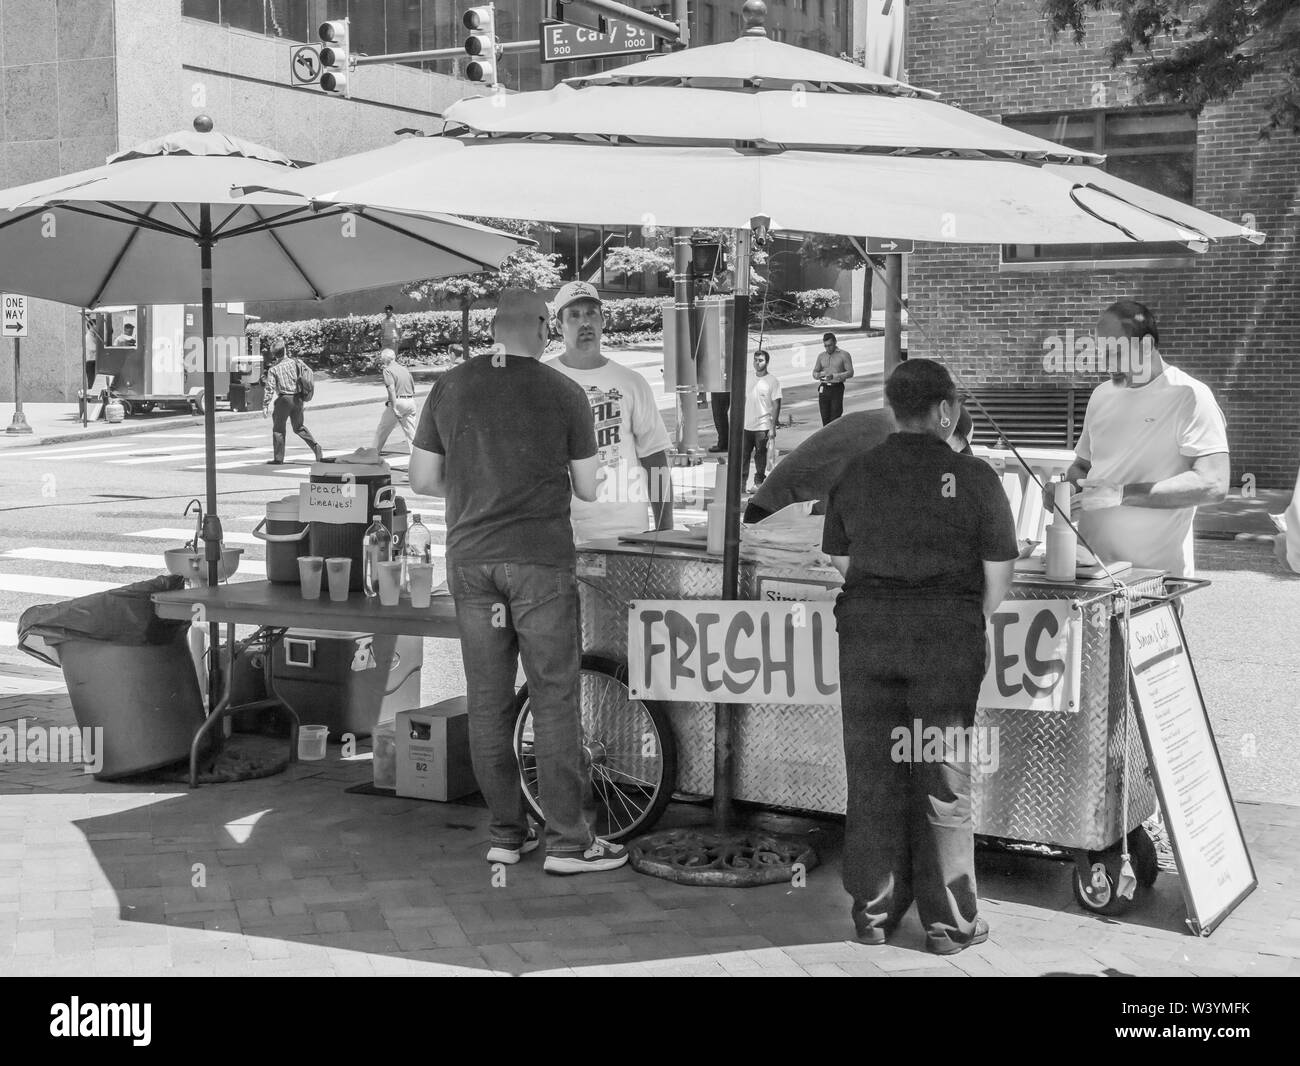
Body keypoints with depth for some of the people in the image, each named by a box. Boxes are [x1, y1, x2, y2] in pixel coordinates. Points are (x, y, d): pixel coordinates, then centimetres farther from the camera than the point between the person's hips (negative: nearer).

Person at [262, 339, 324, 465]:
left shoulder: (274, 369, -7)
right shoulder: (296, 362, 1)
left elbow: (270, 389, -10)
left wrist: (265, 406, -6)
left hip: (284, 399, -4)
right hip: (298, 398, 4)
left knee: (278, 428, 8)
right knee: (299, 427, 20)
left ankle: (278, 458, 9)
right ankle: (316, 447, 5)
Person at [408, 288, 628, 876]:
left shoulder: (450, 387, 4)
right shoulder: (564, 394, -4)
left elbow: (422, 479, 6)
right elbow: (588, 490, -1)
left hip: (469, 558, 4)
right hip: (540, 561, -3)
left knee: (487, 700, 9)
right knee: (555, 698, 1)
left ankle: (506, 834, 16)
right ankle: (568, 840, 4)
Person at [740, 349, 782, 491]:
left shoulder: (773, 381, -5)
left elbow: (776, 405, -6)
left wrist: (773, 427, -11)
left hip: (762, 426, -4)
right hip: (746, 425, 4)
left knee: (760, 456, 3)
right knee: (743, 455, 4)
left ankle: (759, 482, 15)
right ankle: (742, 481, 13)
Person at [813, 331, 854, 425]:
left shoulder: (844, 355, 1)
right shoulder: (821, 356, 14)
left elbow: (850, 373, -7)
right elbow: (814, 372, 18)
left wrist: (834, 376, -20)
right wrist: (818, 375, -9)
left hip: (837, 388, -4)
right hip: (824, 389, 4)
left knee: (835, 418, -10)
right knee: (825, 418, 0)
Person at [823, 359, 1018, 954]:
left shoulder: (856, 475, 4)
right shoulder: (975, 479, -5)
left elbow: (841, 563, 9)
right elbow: (997, 580, -3)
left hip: (866, 631, 3)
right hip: (947, 636, -2)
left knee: (872, 775, 11)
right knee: (943, 779, 6)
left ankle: (873, 912, 18)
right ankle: (948, 922, 13)